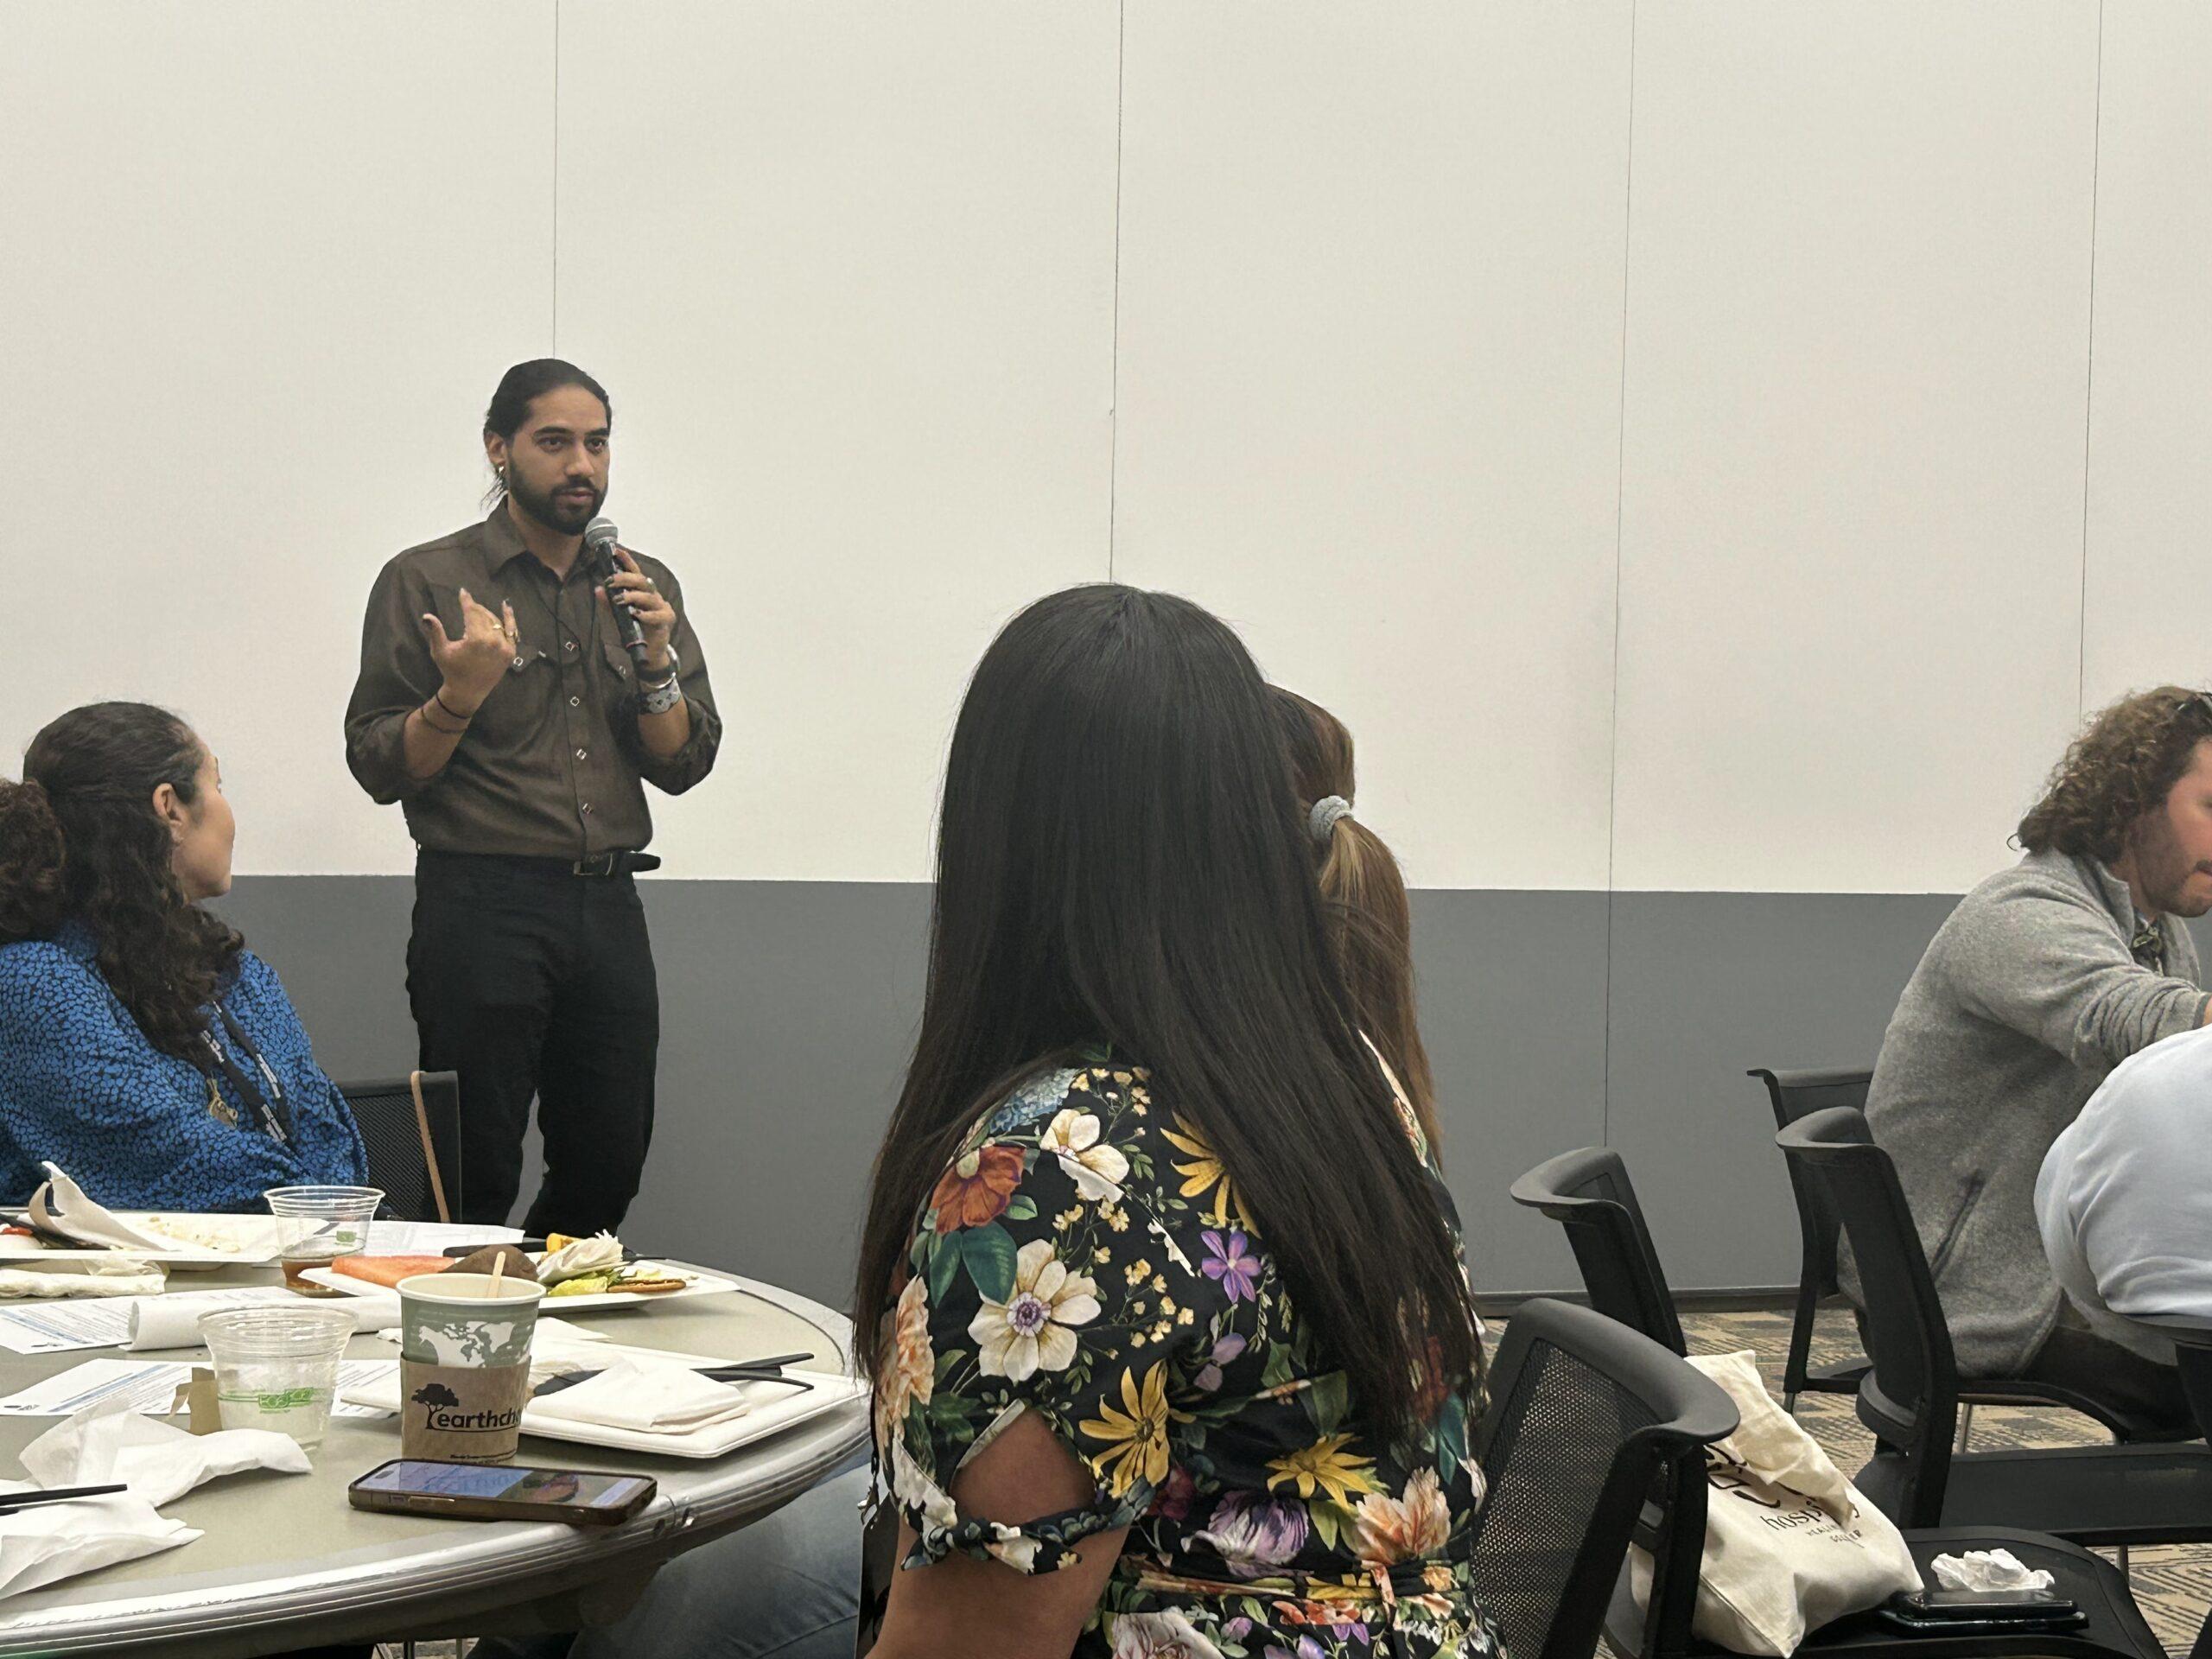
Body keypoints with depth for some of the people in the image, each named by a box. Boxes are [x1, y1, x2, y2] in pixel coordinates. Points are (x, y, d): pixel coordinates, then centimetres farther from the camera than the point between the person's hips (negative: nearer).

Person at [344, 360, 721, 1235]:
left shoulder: (645, 587, 13)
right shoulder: (428, 582, 0)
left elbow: (683, 763, 9)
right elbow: (381, 768, -3)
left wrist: (655, 661, -7)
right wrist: (461, 694, -20)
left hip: (609, 908, 5)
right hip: (481, 907, -5)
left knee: (609, 1166, 8)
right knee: (474, 1179, -2)